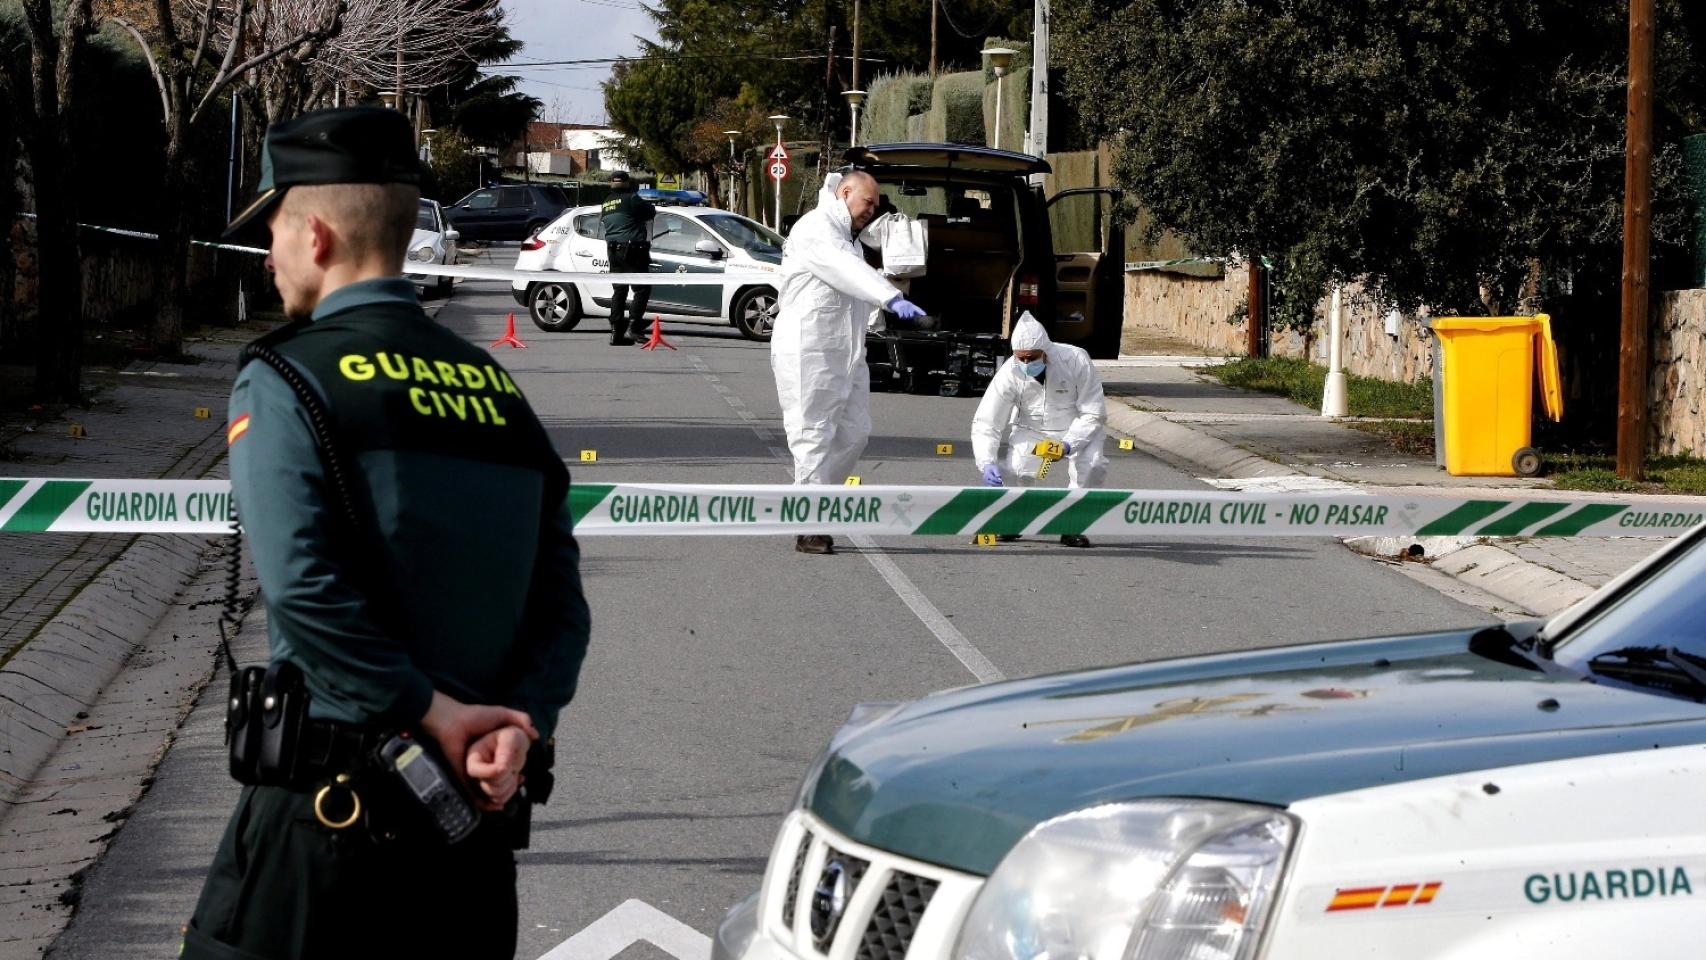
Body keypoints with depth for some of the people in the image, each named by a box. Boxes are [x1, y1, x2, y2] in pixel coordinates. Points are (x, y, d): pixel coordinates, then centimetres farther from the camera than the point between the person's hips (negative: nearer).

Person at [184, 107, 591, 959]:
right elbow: (562, 601, 4)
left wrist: (430, 715, -13)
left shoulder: (282, 382, -7)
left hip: (329, 806, -6)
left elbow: (305, 591, -19)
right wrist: (517, 722, -7)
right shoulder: (496, 388, 11)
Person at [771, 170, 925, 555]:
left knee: (854, 431, 7)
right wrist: (892, 298, -41)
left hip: (844, 351, 10)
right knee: (814, 435, -8)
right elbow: (847, 270, -28)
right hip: (809, 349, -10)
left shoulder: (846, 238, 24)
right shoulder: (815, 229, -11)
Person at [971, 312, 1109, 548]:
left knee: (1092, 464, -29)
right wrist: (987, 464, -34)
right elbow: (985, 423, -18)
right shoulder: (1010, 373, -21)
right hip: (1031, 431, 1)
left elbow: (1093, 413, -18)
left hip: (1078, 430, -1)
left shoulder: (1076, 361, -26)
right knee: (1017, 469, -25)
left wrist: (1068, 445, -33)